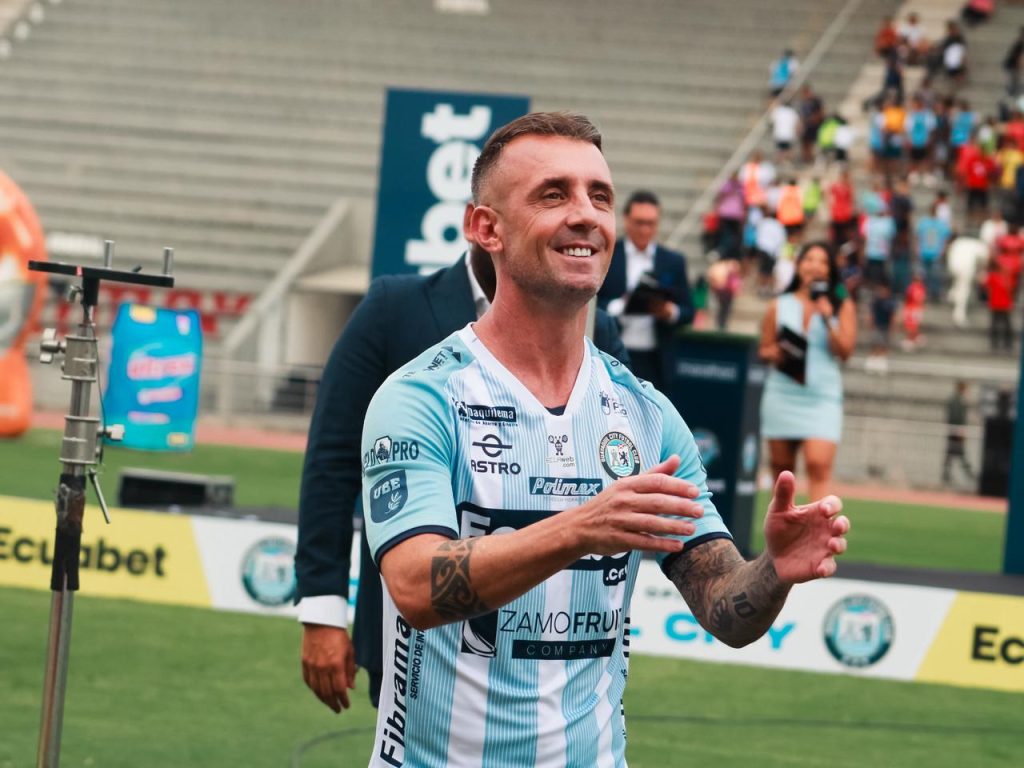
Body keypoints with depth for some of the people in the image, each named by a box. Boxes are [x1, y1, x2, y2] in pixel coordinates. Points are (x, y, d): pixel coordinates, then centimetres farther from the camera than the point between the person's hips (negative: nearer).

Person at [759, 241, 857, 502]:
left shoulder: (842, 307, 7)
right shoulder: (779, 306, 11)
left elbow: (845, 351, -1)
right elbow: (763, 350, 14)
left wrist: (828, 319, -13)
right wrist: (775, 354, -9)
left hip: (822, 397, -2)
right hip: (782, 393, 2)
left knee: (819, 464, -18)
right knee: (781, 469, 4)